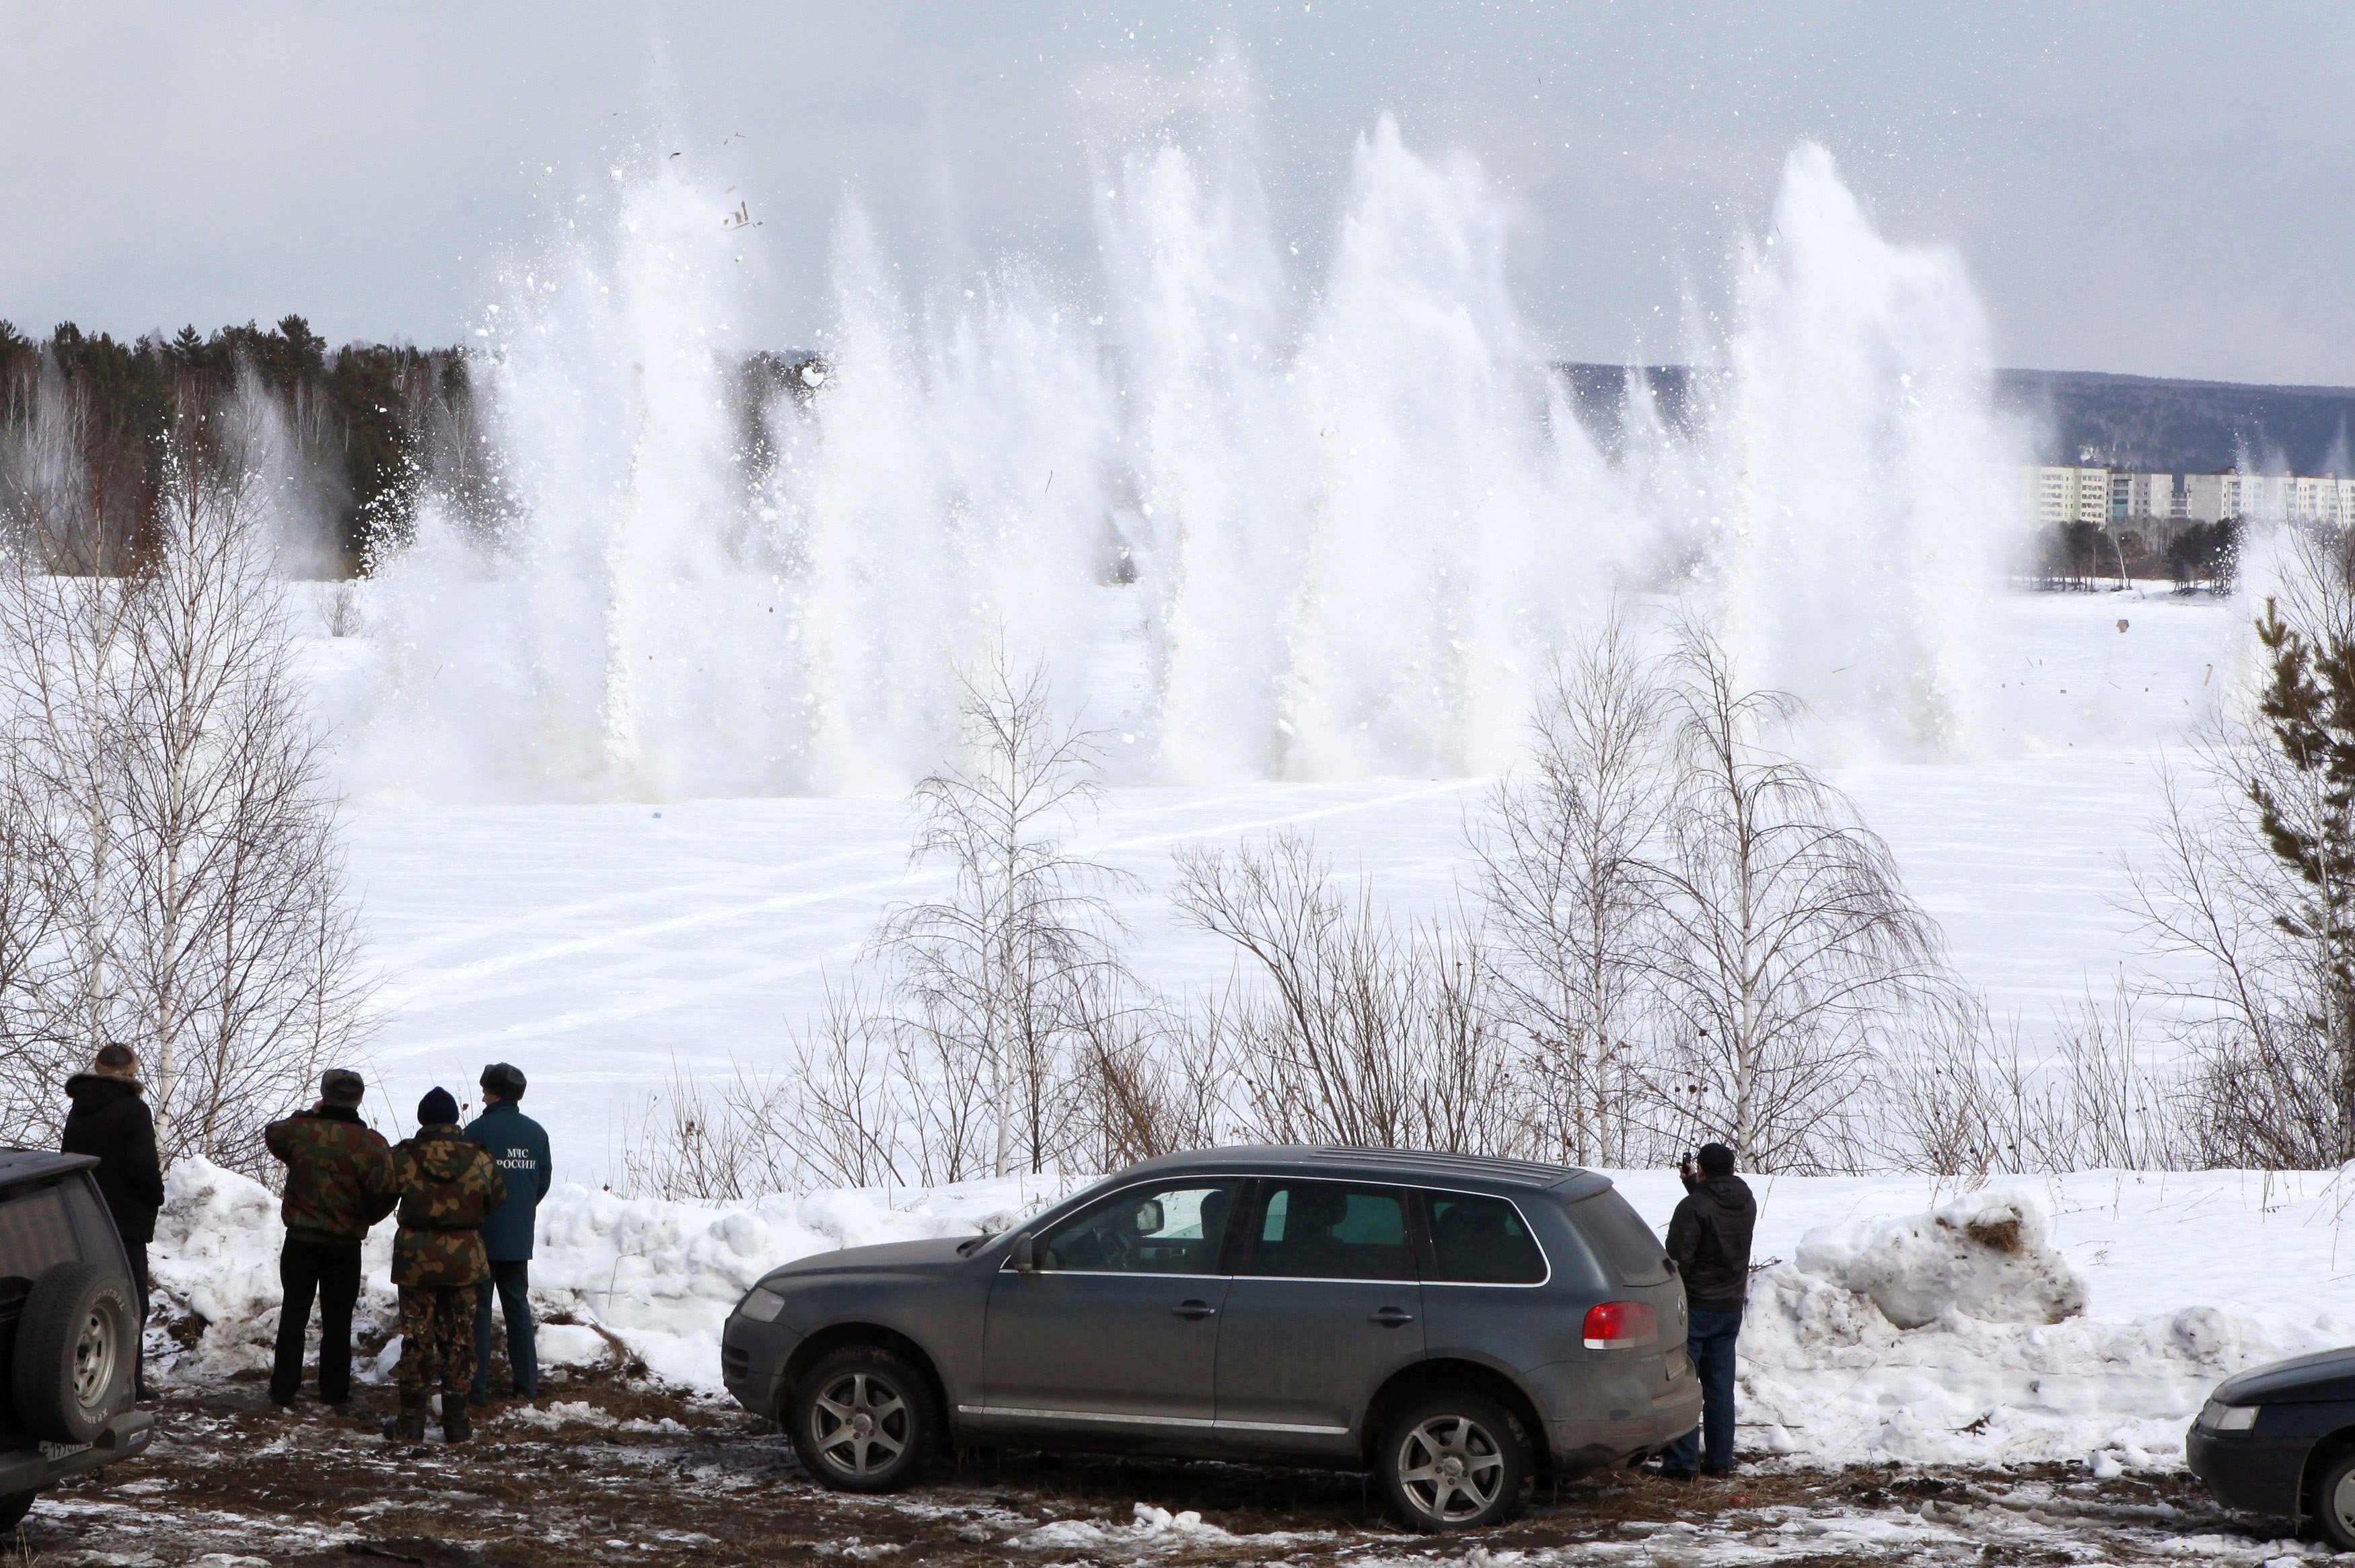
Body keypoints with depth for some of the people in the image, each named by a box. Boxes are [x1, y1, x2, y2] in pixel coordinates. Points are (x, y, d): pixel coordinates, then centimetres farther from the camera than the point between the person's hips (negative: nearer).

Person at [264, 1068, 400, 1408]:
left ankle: (283, 1388, 12)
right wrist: (365, 1218, 4)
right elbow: (386, 1192, -15)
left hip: (300, 1240, 1)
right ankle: (334, 1390, 11)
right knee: (337, 1318, 9)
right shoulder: (370, 1143, -13)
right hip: (346, 1245, -1)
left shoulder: (300, 1129, -7)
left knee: (294, 1313, 11)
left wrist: (310, 1115, 22)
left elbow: (273, 1135, 16)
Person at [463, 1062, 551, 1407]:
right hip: (520, 1238, 5)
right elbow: (544, 1181, 10)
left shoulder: (478, 1130, -13)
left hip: (483, 1235, -5)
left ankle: (476, 1387, -1)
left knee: (478, 1309, 0)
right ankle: (526, 1382, 14)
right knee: (518, 1306, 14)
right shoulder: (536, 1132, 4)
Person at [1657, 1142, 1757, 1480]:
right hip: (1731, 1307, 6)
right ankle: (1719, 1460, 14)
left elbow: (1677, 1258, -17)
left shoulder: (1694, 1207, -16)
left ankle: (1681, 1462, -6)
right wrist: (1695, 1186, 32)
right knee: (1720, 1386, 12)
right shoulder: (1747, 1204, 5)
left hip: (1695, 1307, -6)